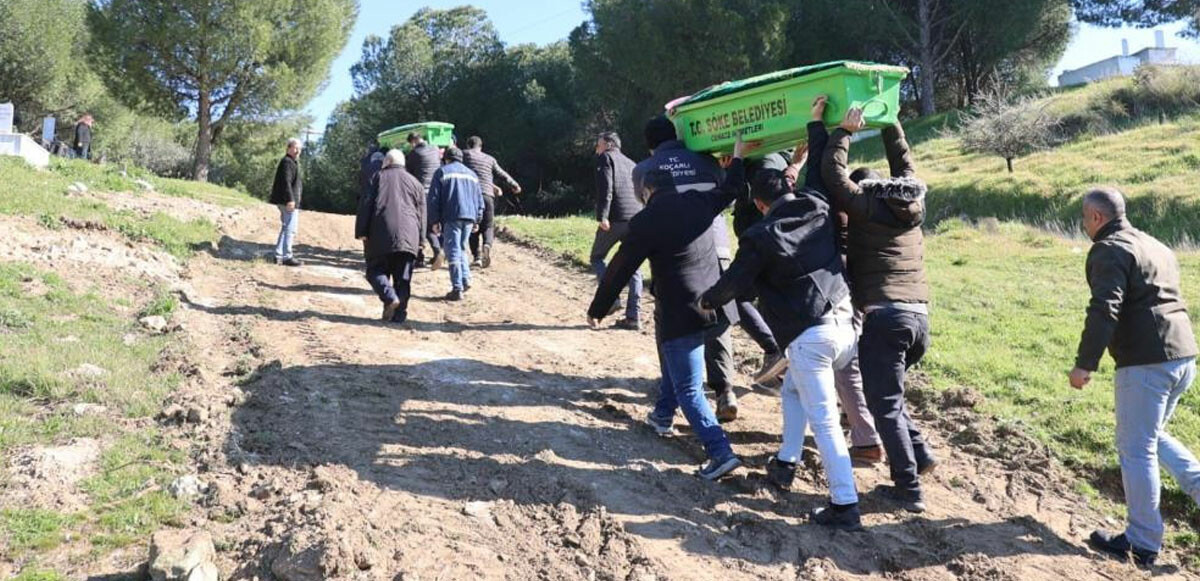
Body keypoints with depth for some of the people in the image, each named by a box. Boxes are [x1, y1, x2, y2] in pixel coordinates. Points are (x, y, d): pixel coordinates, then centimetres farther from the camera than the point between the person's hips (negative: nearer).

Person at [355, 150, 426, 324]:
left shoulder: (377, 178, 9)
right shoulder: (415, 183, 17)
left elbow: (366, 205, 0)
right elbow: (421, 214, 15)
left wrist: (361, 232, 1)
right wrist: (419, 240, 18)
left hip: (380, 236, -2)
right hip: (408, 237, 2)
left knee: (375, 270, 8)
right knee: (403, 278, 6)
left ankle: (390, 297, -16)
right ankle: (399, 314, 2)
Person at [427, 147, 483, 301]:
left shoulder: (442, 172, 5)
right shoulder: (472, 174, 20)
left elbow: (434, 198, -1)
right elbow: (479, 200, 20)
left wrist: (435, 221, 1)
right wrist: (477, 220, 24)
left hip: (451, 217, -5)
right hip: (469, 217, 5)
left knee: (452, 251, -4)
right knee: (461, 249, 20)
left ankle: (457, 289, -9)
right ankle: (466, 279, 8)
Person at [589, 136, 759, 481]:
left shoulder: (646, 222, -13)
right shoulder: (699, 203, 4)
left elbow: (620, 270, -8)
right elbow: (730, 190, 25)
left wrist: (597, 310, 3)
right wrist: (739, 156, 42)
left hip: (680, 314, -7)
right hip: (714, 307, 7)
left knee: (688, 389, -3)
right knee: (675, 364, 30)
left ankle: (720, 453, -12)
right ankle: (663, 416, 46)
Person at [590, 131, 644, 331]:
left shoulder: (605, 158, 5)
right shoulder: (631, 164, 25)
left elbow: (605, 188, -11)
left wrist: (602, 216, -18)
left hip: (615, 218, -6)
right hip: (636, 219, 6)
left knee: (597, 258, 11)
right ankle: (633, 316, 2)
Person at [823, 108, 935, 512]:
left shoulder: (864, 206, 0)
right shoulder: (912, 204, 14)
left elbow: (833, 174, 3)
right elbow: (903, 161, 29)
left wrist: (845, 131, 10)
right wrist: (888, 119, 33)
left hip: (884, 317, -6)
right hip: (920, 316, 7)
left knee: (885, 405, -1)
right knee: (887, 393, 24)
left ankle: (909, 488, -2)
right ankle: (919, 455, 16)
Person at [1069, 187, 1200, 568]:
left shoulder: (1109, 251, -9)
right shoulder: (1157, 247, 20)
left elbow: (1104, 310, -20)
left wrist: (1084, 364, -20)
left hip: (1145, 363, -9)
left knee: (1136, 449, -1)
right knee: (1153, 436, 24)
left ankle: (1143, 542, 4)